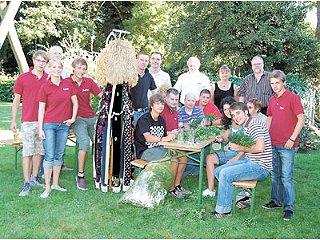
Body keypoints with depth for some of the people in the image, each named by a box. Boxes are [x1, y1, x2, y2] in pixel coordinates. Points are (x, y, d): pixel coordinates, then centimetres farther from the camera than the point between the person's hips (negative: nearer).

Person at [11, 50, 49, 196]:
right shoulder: (23, 78, 1)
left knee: (40, 151, 9)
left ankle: (34, 178, 22)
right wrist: (14, 121, 3)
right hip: (28, 121, -2)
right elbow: (16, 100, 6)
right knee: (27, 151, -3)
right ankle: (27, 183, 2)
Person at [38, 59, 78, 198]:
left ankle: (55, 184, 22)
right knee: (49, 155, -4)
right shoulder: (45, 87, -2)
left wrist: (73, 118, 1)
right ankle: (47, 187, 6)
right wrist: (40, 129, -6)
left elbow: (75, 103, 12)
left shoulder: (68, 84, 6)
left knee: (59, 155, 10)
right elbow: (41, 109, -2)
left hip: (64, 124, 3)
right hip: (49, 124, -3)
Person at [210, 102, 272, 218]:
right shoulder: (246, 126, 14)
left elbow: (260, 148, -31)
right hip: (248, 160, 11)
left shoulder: (255, 125, -18)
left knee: (225, 174, -22)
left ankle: (224, 210, -7)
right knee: (218, 171, 9)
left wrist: (240, 147, -16)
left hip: (260, 167, -11)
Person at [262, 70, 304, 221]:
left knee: (286, 177, -5)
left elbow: (301, 120, -11)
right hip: (273, 144, 7)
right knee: (275, 175, 16)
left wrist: (292, 139, -15)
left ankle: (289, 208, 4)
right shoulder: (272, 100, 12)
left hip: (286, 145, -7)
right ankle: (277, 201, 29)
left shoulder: (293, 97, -8)